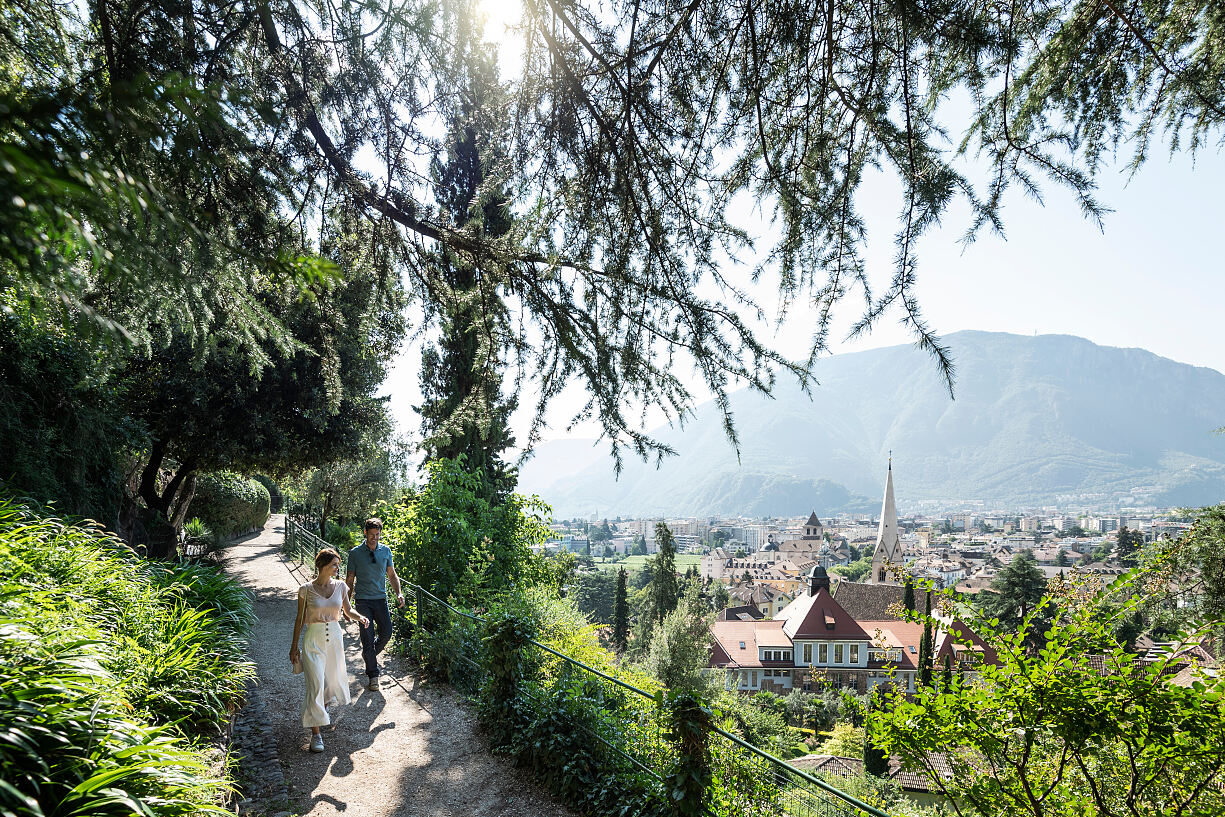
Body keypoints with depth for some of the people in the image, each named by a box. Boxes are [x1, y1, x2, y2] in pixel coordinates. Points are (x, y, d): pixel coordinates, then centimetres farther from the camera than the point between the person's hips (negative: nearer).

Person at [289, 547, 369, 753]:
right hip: (313, 640, -4)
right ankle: (316, 733, 0)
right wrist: (294, 646, 2)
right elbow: (300, 619, -1)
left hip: (335, 637, 4)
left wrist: (360, 617, -10)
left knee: (333, 680, 15)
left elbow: (347, 611, 11)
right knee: (315, 685, -9)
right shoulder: (306, 589, -9)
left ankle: (323, 707, 48)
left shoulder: (340, 586, 0)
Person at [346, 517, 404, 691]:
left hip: (381, 599, 3)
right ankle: (372, 675, 5)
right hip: (363, 600, -3)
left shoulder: (386, 551, 5)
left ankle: (370, 653, 31)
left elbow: (392, 575, 12)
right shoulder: (355, 553, -1)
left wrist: (398, 593, -4)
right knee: (368, 636, -5)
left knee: (386, 633, -1)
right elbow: (350, 579, 4)